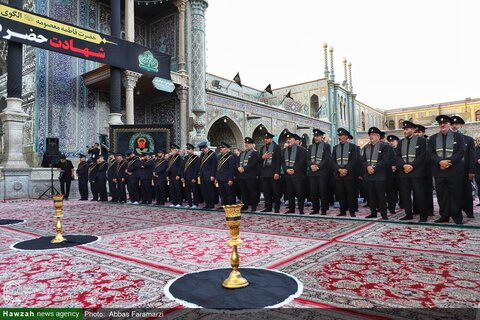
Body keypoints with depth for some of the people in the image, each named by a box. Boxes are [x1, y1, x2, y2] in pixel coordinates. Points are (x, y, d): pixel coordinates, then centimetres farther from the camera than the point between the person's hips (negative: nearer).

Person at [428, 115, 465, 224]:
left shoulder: (458, 136, 7)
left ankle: (457, 216, 10)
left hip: (455, 170, -2)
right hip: (439, 170, 2)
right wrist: (440, 162, -16)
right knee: (441, 194, 3)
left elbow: (461, 152, -3)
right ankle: (444, 215, 11)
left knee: (456, 194, 1)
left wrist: (449, 162, -16)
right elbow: (431, 153, 2)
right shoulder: (433, 138, 12)